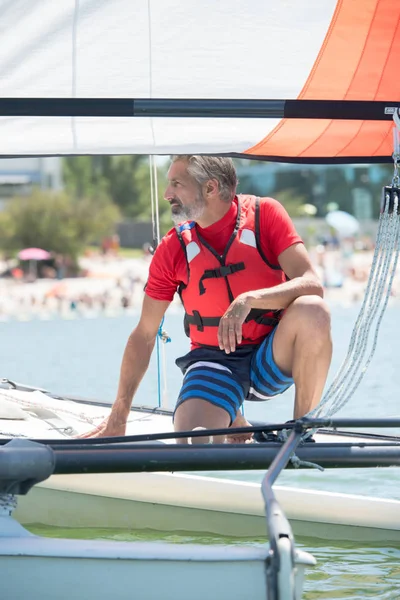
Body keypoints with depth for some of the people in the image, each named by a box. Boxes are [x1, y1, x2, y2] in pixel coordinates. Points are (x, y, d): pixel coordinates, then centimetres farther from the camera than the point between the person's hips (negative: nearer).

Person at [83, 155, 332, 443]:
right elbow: (144, 336, 6)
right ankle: (233, 423, 11)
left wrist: (248, 300, -35)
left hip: (273, 357, -1)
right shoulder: (173, 247, -1)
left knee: (312, 311, -33)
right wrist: (118, 417, 6)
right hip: (214, 361, 1)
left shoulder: (265, 214, -6)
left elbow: (312, 285, -17)